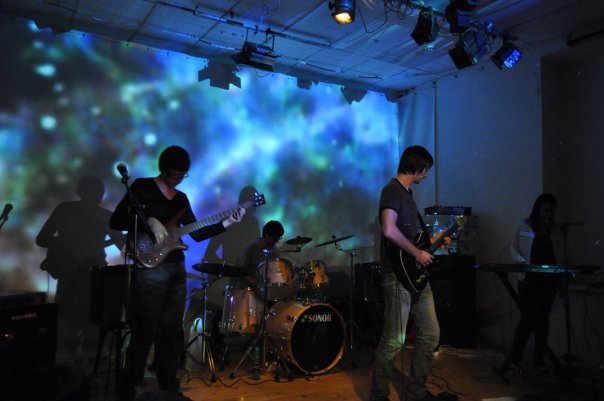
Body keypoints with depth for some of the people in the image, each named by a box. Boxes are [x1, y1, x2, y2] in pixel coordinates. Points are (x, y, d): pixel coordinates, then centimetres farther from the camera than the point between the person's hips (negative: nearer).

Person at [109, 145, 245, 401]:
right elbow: (115, 221, -8)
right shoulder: (142, 187, -3)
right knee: (145, 332, -5)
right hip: (151, 269, -6)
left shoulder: (181, 198, 14)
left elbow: (197, 233, 10)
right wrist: (149, 221, -19)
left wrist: (226, 223, 0)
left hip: (177, 268, 6)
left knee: (172, 330, 12)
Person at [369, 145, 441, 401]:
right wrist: (418, 253, -18)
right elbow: (389, 230, -26)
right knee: (394, 340, -4)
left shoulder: (407, 192, 19)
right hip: (398, 275, -10)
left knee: (430, 334, 13)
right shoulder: (392, 189, -11)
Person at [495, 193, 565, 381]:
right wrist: (524, 262, -14)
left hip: (549, 280, 3)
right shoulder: (523, 226, 5)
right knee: (529, 317, -11)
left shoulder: (555, 232, 13)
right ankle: (513, 361, -9)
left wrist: (562, 274, -3)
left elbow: (561, 258, 13)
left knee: (542, 318, 6)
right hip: (529, 278, -3)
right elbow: (513, 250, 3)